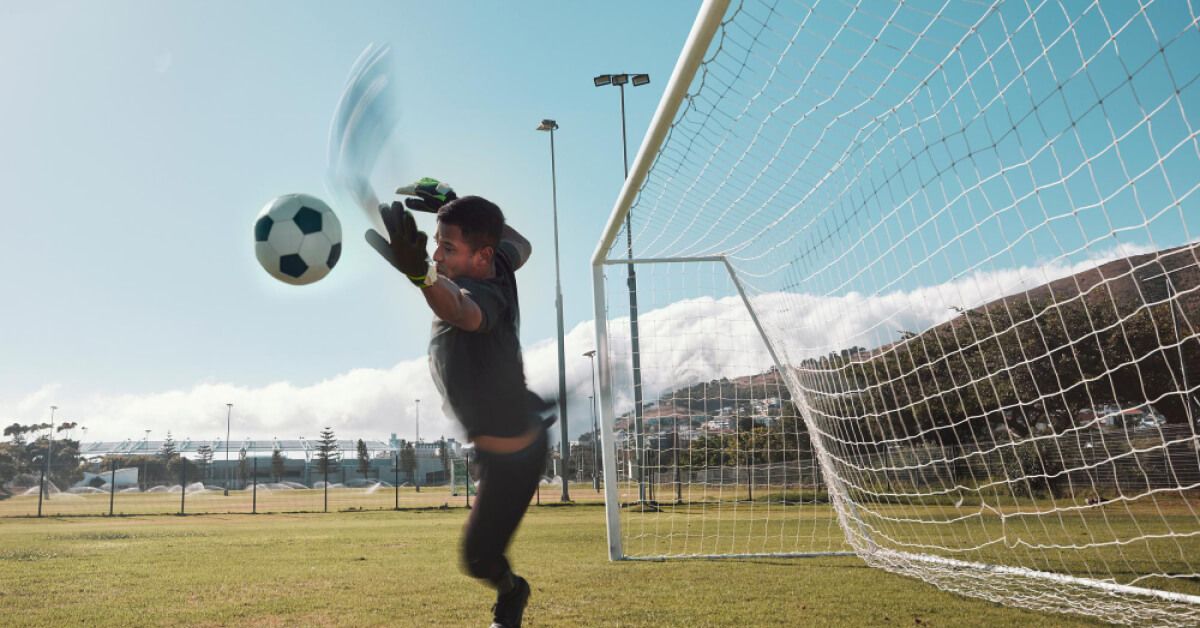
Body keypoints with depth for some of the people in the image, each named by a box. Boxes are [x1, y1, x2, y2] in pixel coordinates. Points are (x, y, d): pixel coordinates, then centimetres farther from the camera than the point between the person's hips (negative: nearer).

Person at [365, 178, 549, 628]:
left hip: (511, 459, -8)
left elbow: (462, 312, -67)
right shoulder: (499, 264, -17)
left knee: (478, 558, 5)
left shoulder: (483, 294, -41)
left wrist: (421, 274, -86)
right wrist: (459, 209, 2)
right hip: (522, 416, 9)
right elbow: (521, 245, 7)